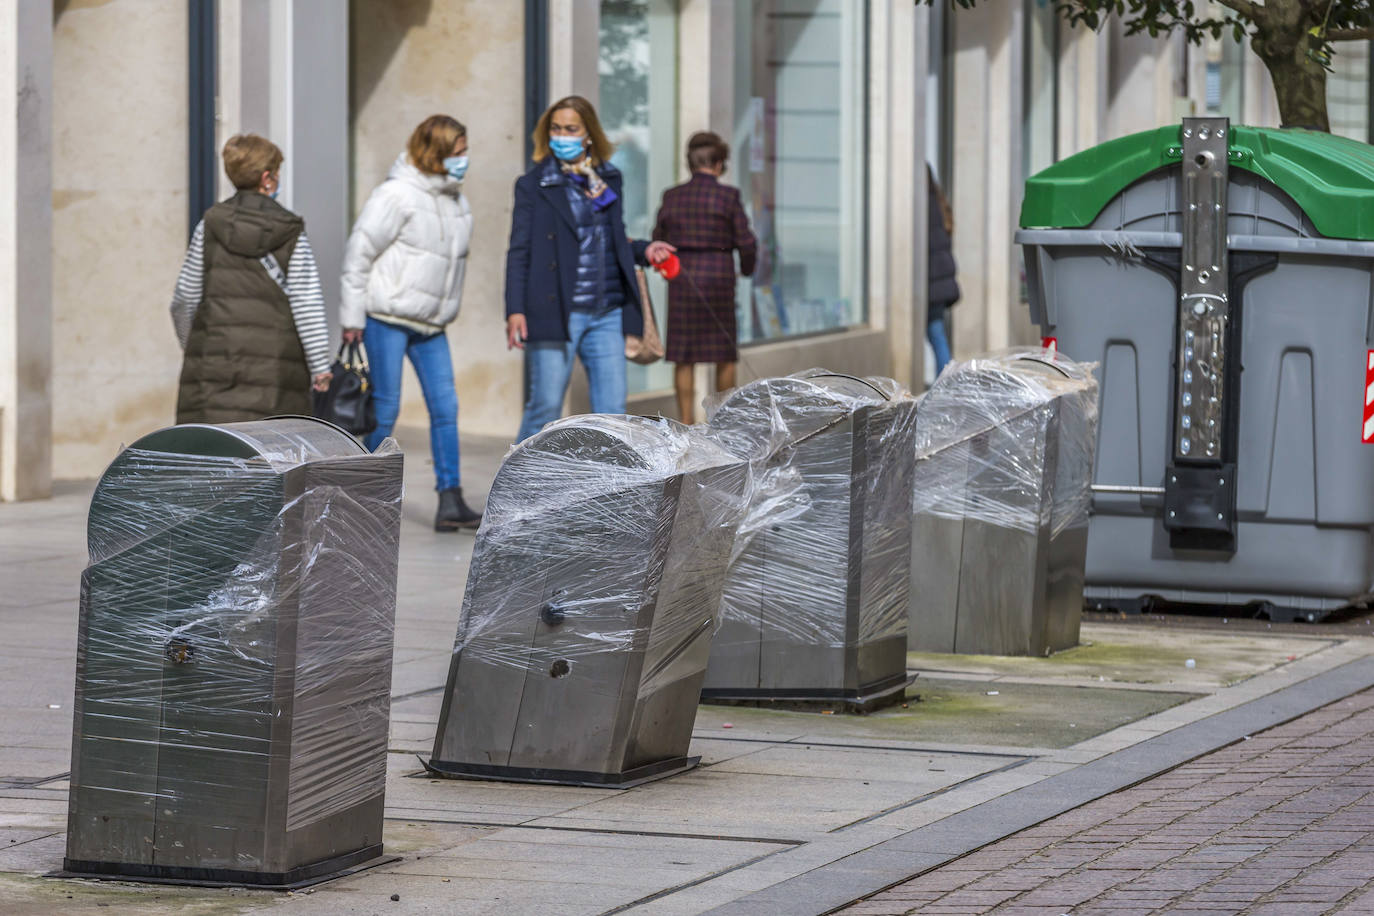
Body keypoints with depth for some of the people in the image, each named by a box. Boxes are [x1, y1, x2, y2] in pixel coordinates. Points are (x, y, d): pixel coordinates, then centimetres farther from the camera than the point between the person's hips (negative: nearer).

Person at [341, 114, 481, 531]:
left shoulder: (456, 200, 11)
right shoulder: (397, 195, -13)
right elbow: (359, 251, -11)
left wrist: (444, 311, 16)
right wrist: (352, 316, -11)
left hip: (430, 324, 7)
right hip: (387, 317, -7)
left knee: (445, 407, -1)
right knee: (384, 409, -3)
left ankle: (450, 501, -2)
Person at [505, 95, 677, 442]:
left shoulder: (608, 179, 13)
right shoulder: (533, 185, 1)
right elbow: (519, 252, -2)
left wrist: (643, 250, 3)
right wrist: (515, 310, -11)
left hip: (606, 315, 4)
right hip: (555, 314, -4)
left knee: (612, 410, 1)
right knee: (545, 407, -2)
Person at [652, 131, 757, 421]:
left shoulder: (672, 197, 3)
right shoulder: (727, 196, -5)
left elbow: (659, 239, 9)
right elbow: (746, 243, -4)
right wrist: (747, 267, 16)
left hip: (681, 278, 2)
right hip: (718, 276, -2)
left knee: (683, 357, 5)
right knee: (725, 354, 12)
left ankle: (686, 422, 1)